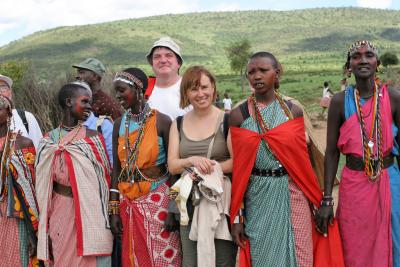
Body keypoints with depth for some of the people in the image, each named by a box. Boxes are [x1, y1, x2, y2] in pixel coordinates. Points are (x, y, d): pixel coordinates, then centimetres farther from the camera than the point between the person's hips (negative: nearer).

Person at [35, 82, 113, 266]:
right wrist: (46, 227, 6)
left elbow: (103, 179, 0)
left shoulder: (93, 138, -1)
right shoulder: (48, 142, 4)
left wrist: (104, 219, -4)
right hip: (61, 213, 2)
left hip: (90, 213, -1)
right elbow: (44, 187, 7)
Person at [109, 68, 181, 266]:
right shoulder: (120, 124, 5)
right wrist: (114, 209, 4)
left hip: (158, 200, -4)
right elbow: (116, 169, 7)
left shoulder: (161, 122, -8)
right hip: (128, 203, 4)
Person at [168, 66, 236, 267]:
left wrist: (207, 169, -16)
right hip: (190, 203, 3)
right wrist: (192, 161, -15)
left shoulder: (227, 120, -2)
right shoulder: (178, 124, 10)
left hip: (221, 200, -3)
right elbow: (172, 165, 4)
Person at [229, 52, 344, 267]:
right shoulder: (239, 115, -1)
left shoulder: (293, 111, 2)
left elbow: (302, 159, 6)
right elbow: (238, 168, -1)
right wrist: (237, 216, -2)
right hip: (257, 199, 0)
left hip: (292, 196, 1)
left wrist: (317, 202, 4)